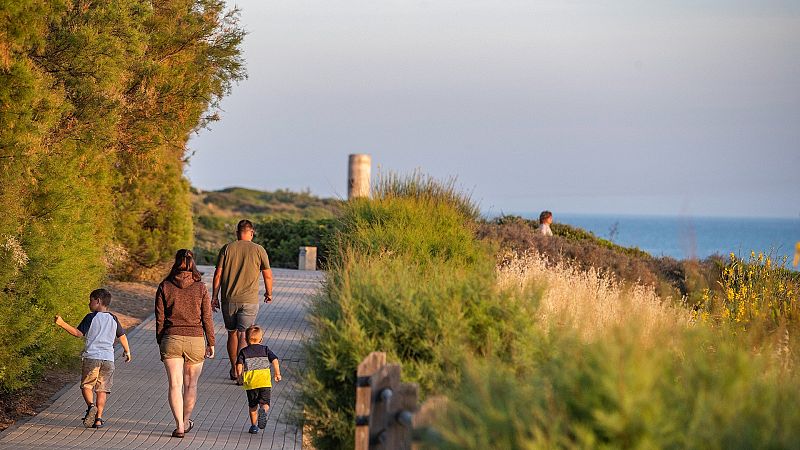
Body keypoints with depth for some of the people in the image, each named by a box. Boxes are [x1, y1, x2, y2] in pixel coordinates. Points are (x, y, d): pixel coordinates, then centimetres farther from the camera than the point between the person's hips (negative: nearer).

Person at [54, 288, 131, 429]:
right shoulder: (113, 319, 12)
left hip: (91, 356, -3)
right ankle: (98, 418, 0)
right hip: (108, 358, 3)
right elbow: (122, 336, 19)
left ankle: (91, 406, -20)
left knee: (86, 386, 6)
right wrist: (127, 351, 34)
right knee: (102, 390, 5)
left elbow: (79, 333, -6)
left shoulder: (91, 317, -2)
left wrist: (62, 324, -4)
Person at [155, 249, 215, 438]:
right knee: (191, 384, 16)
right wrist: (211, 343, 6)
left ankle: (179, 426, -6)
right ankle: (186, 421, 27)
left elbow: (160, 319, 2)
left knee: (175, 385, 1)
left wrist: (160, 343, 12)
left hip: (171, 339, 0)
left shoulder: (164, 287, -2)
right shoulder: (200, 287, -4)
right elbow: (207, 318, -2)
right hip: (195, 340, 0)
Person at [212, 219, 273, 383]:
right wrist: (268, 293, 19)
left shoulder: (226, 248, 0)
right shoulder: (258, 250, -2)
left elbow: (218, 274, -1)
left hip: (228, 299, 2)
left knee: (232, 333, 16)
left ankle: (234, 369, 25)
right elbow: (268, 275, 2)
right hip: (249, 300, -2)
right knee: (244, 335, -2)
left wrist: (215, 297, 7)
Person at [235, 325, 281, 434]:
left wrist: (240, 376, 11)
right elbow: (275, 361, 0)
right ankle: (263, 411, -32)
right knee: (265, 403, 1)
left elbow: (239, 366, -5)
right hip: (265, 382, 0)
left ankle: (254, 426, 15)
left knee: (253, 406, 14)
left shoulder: (244, 352, 6)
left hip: (250, 382, 0)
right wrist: (277, 374, 9)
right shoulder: (265, 349, 10)